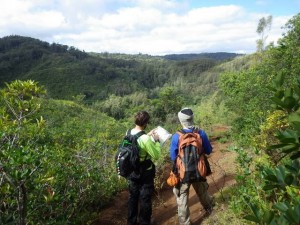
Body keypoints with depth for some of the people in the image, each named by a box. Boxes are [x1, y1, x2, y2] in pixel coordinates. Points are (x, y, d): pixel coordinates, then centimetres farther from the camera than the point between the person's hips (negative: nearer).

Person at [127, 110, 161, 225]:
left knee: (133, 197, 22)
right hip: (145, 173, -7)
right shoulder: (145, 139, -29)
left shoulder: (128, 133, -7)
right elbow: (156, 155, -20)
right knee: (145, 198, 13)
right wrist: (156, 141, -9)